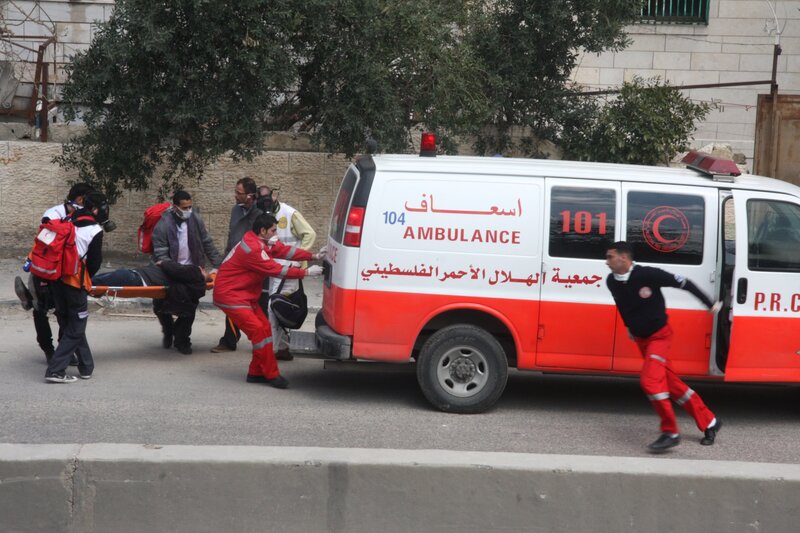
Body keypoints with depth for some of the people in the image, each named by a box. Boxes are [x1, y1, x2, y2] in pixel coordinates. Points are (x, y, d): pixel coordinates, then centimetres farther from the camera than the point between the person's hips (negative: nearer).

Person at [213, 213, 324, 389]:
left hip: (246, 295, 11)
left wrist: (313, 256, -5)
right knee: (258, 331, -14)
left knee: (265, 328, 7)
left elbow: (284, 250, 4)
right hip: (230, 295, -11)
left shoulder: (263, 242, 5)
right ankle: (272, 375, -9)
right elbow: (276, 270, -23)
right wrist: (306, 272, -18)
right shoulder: (252, 249, -26)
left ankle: (256, 373, 13)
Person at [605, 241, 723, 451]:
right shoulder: (612, 282, -4)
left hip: (659, 335, -7)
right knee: (671, 383, 11)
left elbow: (683, 283, -15)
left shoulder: (648, 274, -23)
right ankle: (709, 422, 23)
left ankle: (670, 432, -14)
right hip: (641, 339, 7)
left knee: (650, 380, -23)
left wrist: (709, 304, -9)